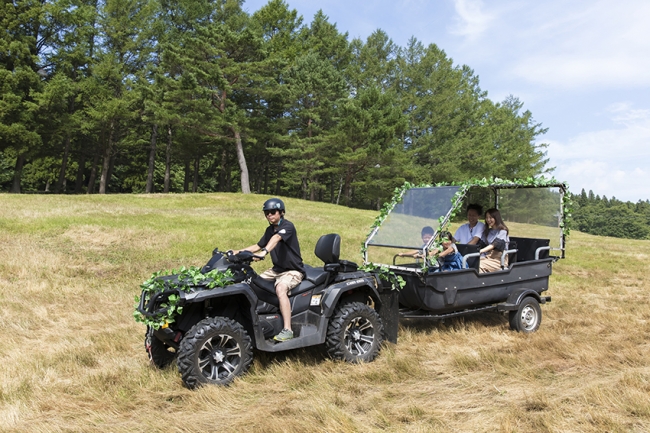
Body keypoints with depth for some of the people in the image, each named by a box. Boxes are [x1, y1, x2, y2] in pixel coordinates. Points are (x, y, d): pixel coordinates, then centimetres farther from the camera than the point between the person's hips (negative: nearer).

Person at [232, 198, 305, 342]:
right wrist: (238, 252, 6)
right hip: (277, 269, 9)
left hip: (293, 270, -9)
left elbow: (276, 238, -36)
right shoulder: (269, 230, 11)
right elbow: (258, 246, 18)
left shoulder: (288, 226, -16)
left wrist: (264, 252, -54)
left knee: (280, 289, -35)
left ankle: (287, 330, -37)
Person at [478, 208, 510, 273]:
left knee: (480, 265, -32)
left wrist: (480, 251, -31)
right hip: (487, 257, 5)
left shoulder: (502, 232, -3)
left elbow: (494, 245, -18)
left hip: (498, 260, -5)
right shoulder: (486, 232, 19)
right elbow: (482, 245, 8)